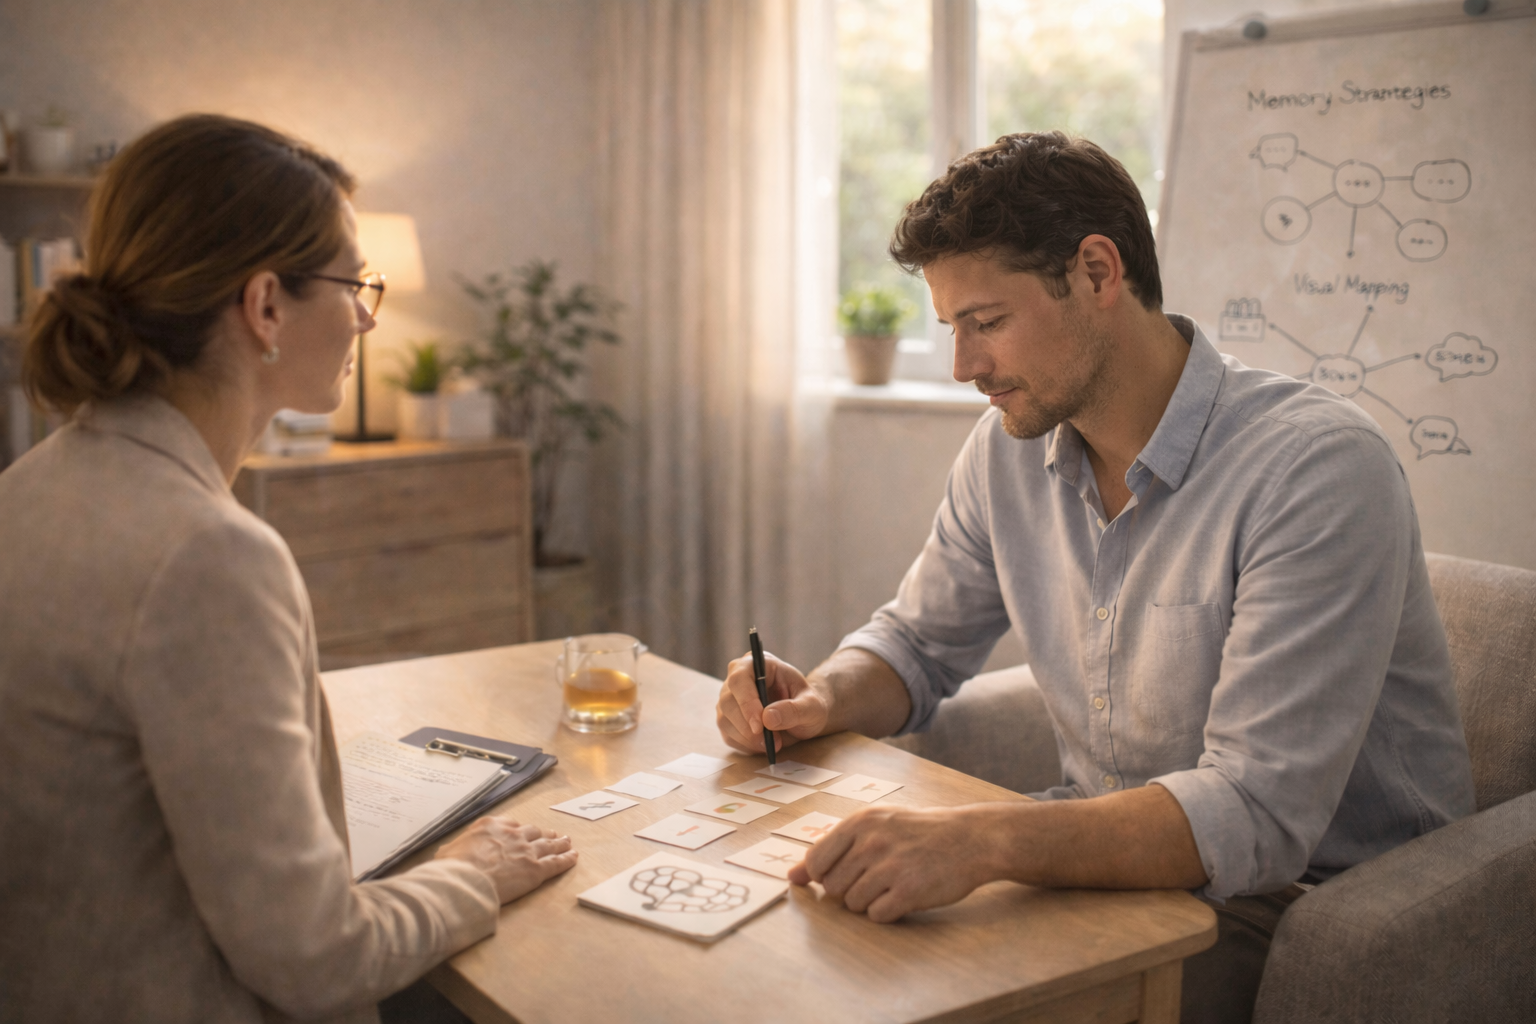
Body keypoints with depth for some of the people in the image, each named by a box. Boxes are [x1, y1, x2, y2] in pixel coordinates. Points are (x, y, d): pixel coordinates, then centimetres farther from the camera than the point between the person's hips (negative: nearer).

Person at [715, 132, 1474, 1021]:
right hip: (1115, 860, 6)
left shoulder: (1320, 469, -23)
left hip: (1314, 896, -6)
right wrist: (824, 698, -9)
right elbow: (918, 643, 14)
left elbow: (1257, 815, -30)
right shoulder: (1009, 449, -1)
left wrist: (984, 841, -42)